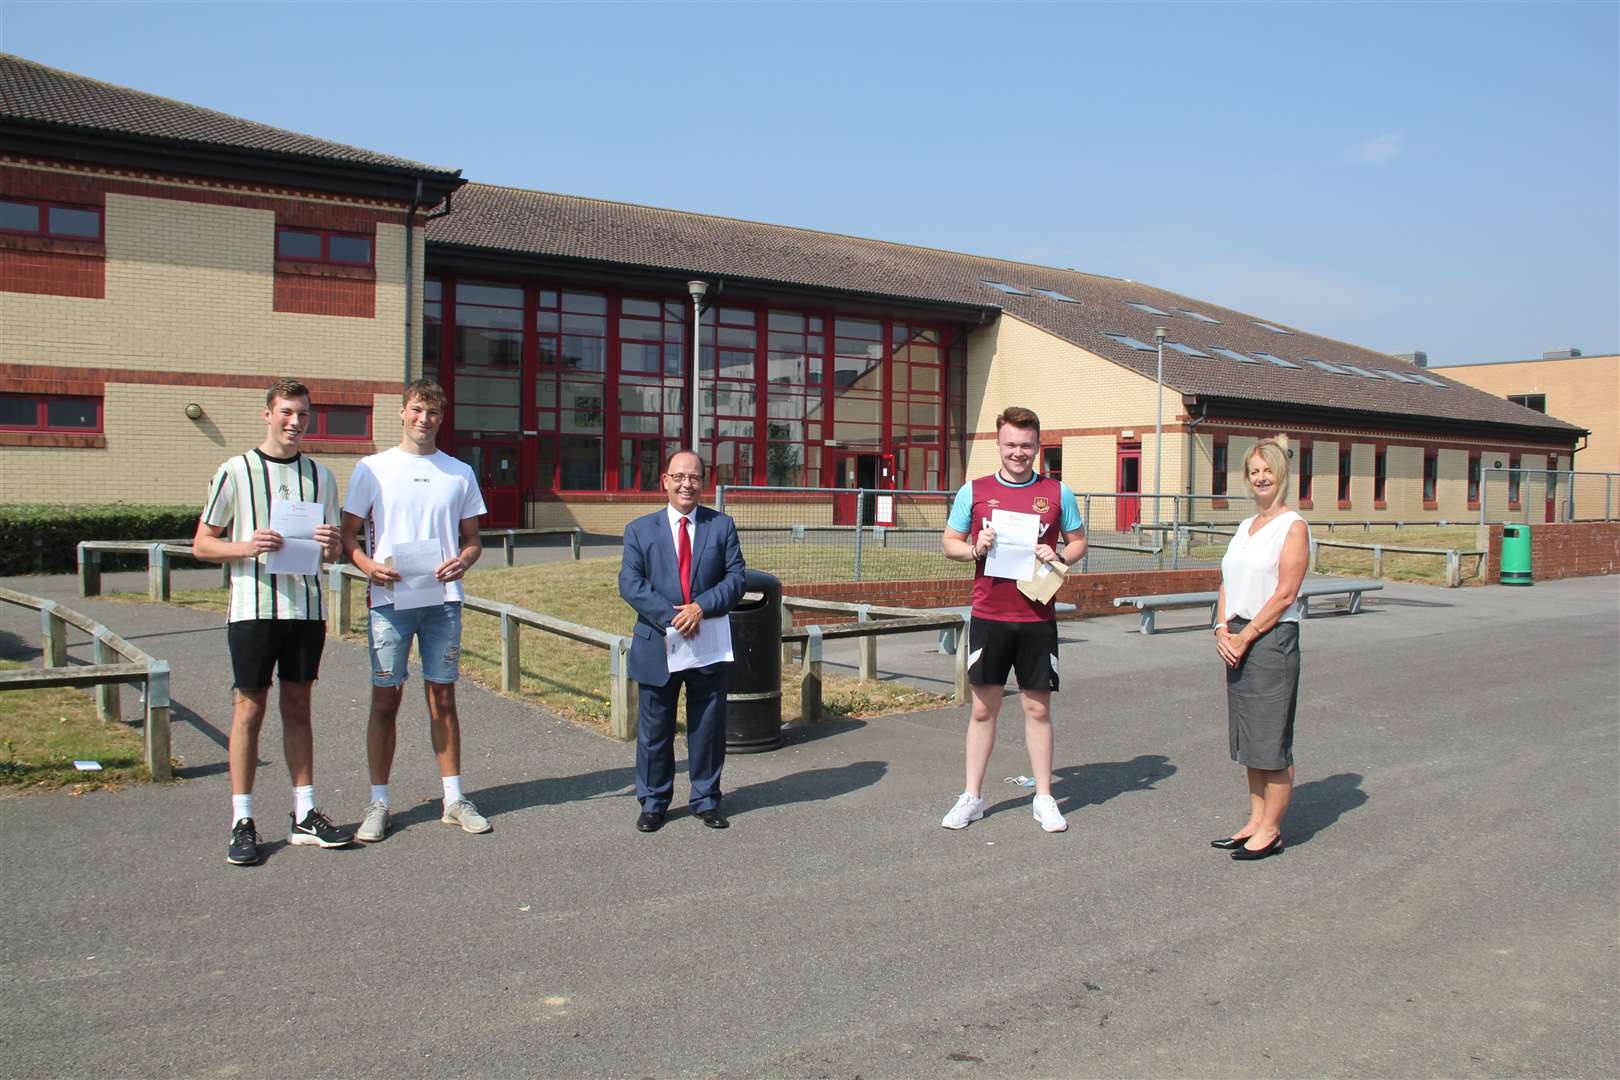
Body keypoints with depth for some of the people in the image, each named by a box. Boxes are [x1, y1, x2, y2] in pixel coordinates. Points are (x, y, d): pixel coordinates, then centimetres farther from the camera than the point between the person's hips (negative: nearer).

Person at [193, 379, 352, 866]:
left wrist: (331, 546, -7)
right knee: (249, 708, 0)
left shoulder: (320, 476, 11)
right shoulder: (235, 472, -1)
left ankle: (305, 815, 16)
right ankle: (242, 822, 8)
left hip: (307, 607, 4)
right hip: (253, 606, -3)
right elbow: (202, 543, 1)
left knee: (298, 707, 10)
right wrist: (246, 547, -17)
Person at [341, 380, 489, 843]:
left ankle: (453, 799, 15)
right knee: (386, 698, 3)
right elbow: (349, 535, 5)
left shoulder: (459, 473, 9)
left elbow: (473, 540, 12)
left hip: (443, 599, 2)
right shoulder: (372, 469, 4)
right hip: (390, 599, -2)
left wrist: (462, 561, -10)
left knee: (443, 696, 8)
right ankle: (378, 803, 12)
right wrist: (368, 566, -15)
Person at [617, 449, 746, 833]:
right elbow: (630, 583, -6)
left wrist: (702, 607, -18)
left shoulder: (722, 525, 4)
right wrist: (670, 618, -18)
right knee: (654, 730, 9)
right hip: (658, 644, -1)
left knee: (708, 727, 9)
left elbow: (736, 577, -2)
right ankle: (652, 802, 23)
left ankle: (706, 800, 24)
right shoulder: (640, 529, 3)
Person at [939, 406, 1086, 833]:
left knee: (1038, 707, 6)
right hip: (988, 617, 0)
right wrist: (976, 549, -11)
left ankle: (1044, 798, 18)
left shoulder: (1058, 493, 4)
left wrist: (1058, 557, -8)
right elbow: (950, 543, 10)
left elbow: (1078, 541, 13)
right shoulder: (974, 491, 3)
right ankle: (971, 797, 16)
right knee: (983, 706, 6)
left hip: (1038, 618, 0)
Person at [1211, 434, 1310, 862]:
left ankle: (1271, 831, 6)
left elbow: (1285, 594, -14)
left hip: (1272, 638, -8)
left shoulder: (1293, 527, -7)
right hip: (1238, 639, 8)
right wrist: (1222, 627, -2)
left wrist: (1245, 636, -14)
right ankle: (1256, 821, 21)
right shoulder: (1246, 526, 16)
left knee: (1271, 739, -2)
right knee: (1248, 737, 12)